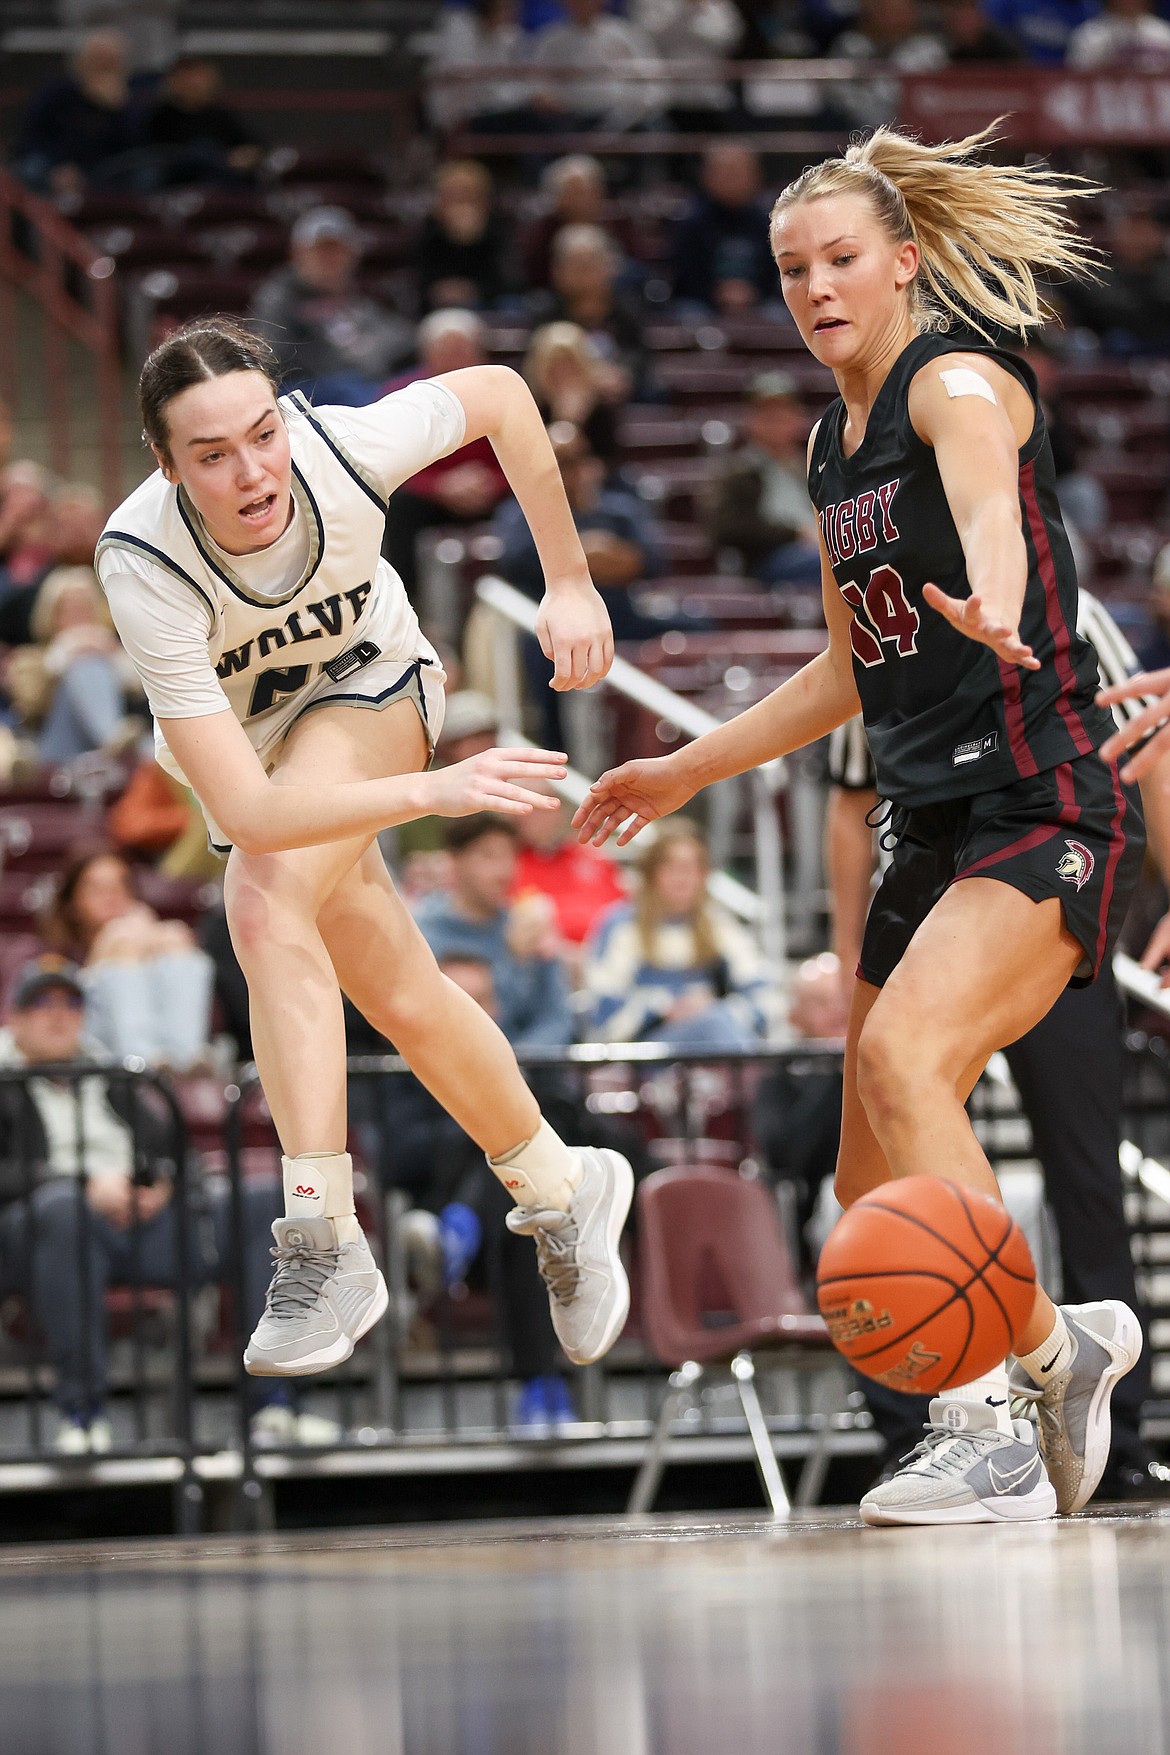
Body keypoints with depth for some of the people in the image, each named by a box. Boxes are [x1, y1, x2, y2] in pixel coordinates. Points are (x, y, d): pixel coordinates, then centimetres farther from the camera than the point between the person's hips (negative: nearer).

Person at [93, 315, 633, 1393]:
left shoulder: (343, 447, -35)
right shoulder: (143, 566, -39)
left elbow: (500, 394, -12)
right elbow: (247, 811, -43)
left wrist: (570, 583, -10)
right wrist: (431, 790, -51)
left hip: (367, 692, -1)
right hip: (247, 744, 1)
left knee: (267, 904, -28)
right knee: (403, 997, 5)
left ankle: (325, 1250, -27)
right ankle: (561, 1195, 31)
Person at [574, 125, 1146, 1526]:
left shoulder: (956, 382, -9)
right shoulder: (831, 447, 15)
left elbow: (990, 499, -35)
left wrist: (991, 601, -57)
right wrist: (684, 772, 29)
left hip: (1042, 810, -9)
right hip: (933, 830, 9)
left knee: (904, 1054, -30)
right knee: (875, 1196, 6)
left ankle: (992, 1429, -29)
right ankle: (1061, 1341, 31)